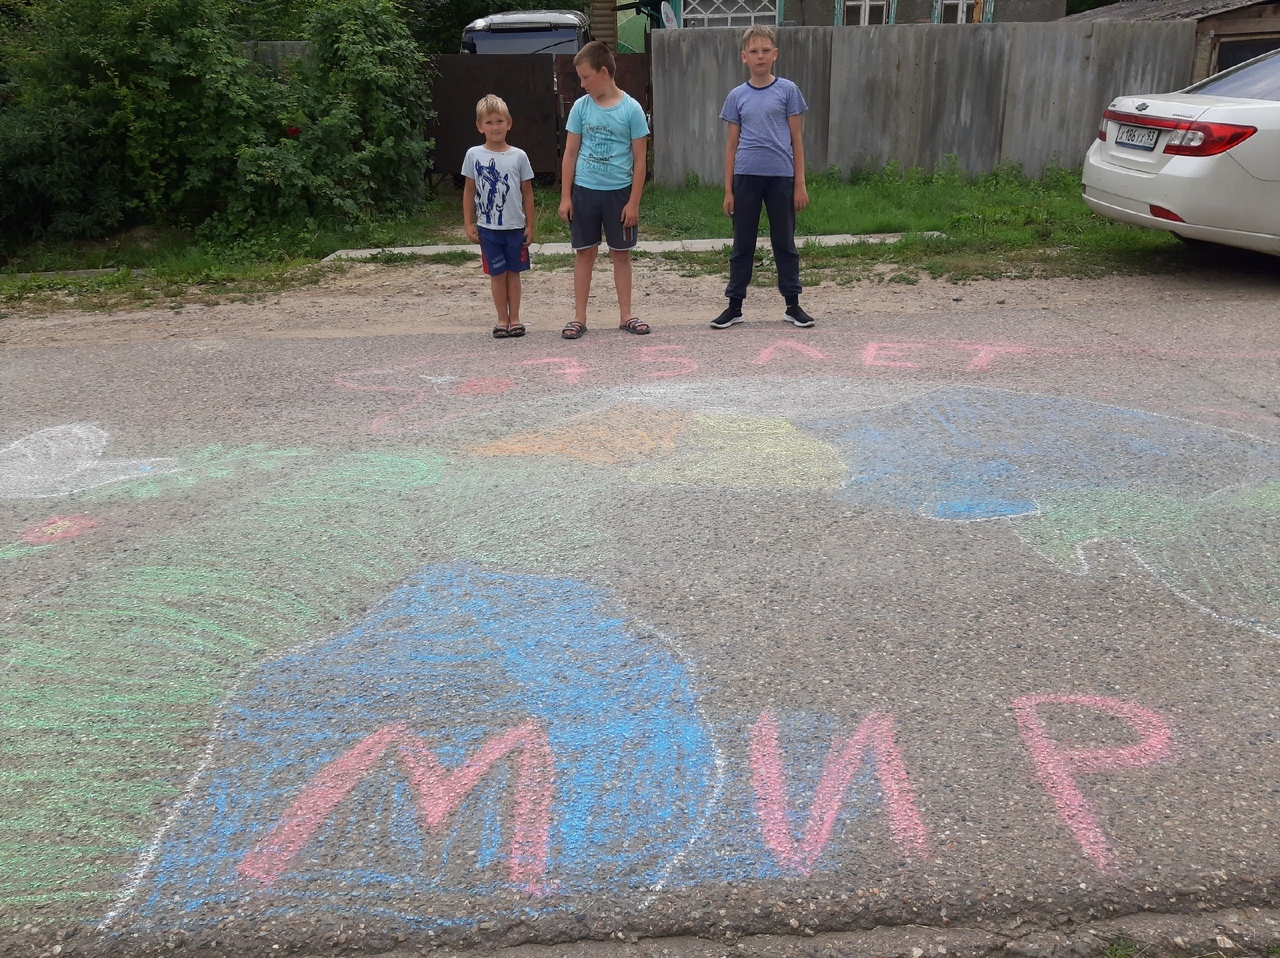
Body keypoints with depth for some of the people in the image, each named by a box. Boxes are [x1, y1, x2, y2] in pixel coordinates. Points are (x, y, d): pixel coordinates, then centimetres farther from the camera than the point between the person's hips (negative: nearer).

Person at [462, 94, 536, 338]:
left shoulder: (518, 156, -1)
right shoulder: (474, 155, -1)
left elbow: (527, 192, 4)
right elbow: (469, 191, 5)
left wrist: (530, 225, 2)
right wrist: (469, 223, 1)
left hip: (515, 226, 0)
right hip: (487, 227, 0)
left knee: (513, 273, 8)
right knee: (497, 274, 6)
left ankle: (515, 318, 17)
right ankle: (502, 319, 16)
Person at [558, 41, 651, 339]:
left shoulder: (631, 109, -6)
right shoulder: (581, 107, 1)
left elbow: (639, 160, -4)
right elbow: (570, 154, 4)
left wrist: (633, 202, -8)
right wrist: (565, 197, 0)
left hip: (619, 192, -1)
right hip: (584, 191, 1)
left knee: (621, 254, 8)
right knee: (584, 254, 6)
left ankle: (625, 315, 18)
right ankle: (579, 317, 13)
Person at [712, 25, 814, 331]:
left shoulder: (787, 90, 2)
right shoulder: (737, 96, 6)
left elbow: (796, 139, 3)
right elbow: (732, 144, 8)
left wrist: (800, 184, -2)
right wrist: (728, 190, 4)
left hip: (781, 177, -1)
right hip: (746, 177, 1)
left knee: (784, 242, 7)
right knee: (742, 244, 7)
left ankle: (793, 305, 16)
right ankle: (734, 306, 15)